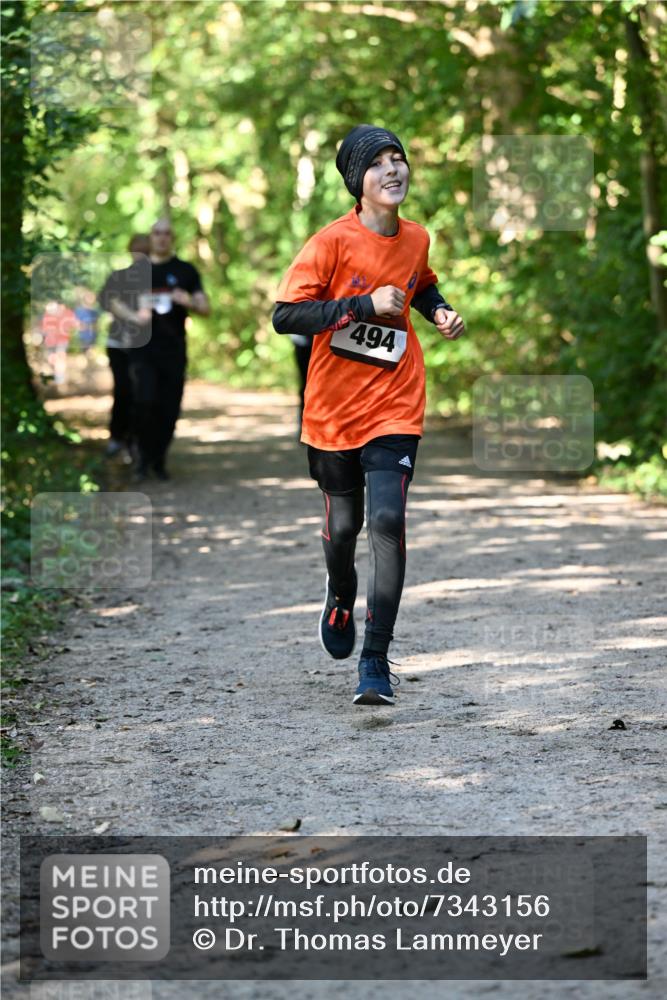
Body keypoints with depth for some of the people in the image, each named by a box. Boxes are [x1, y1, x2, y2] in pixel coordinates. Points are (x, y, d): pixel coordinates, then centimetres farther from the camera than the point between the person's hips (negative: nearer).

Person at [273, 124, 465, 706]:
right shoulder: (334, 242, -12)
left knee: (388, 521, -14)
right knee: (343, 524, 12)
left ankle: (376, 662, -10)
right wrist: (364, 305, -24)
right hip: (334, 409, -2)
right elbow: (284, 315, -18)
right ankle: (340, 601, 47)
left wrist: (439, 311, 5)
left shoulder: (416, 239, 3)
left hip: (394, 407, 2)